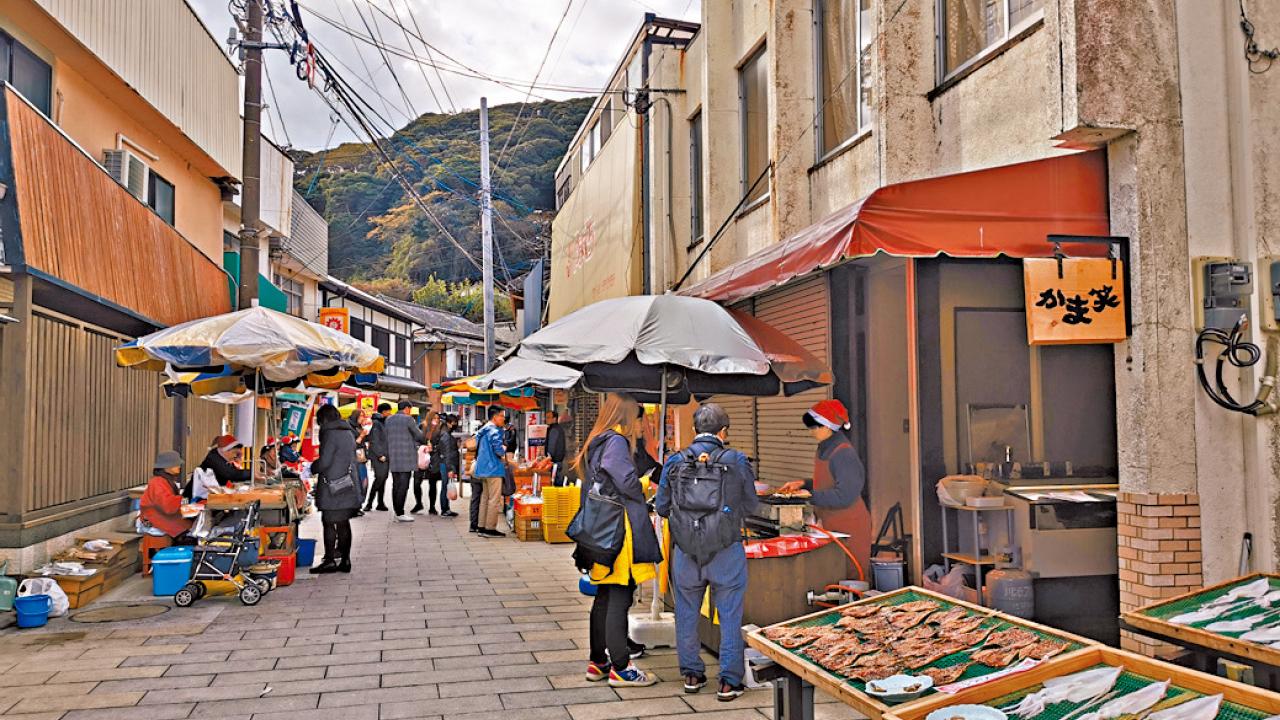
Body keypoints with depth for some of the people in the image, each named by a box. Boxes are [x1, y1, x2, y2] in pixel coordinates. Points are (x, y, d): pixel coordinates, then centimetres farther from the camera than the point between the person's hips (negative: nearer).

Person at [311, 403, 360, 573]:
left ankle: (330, 560, 0)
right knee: (344, 523, 11)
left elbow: (324, 461, -16)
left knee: (329, 523, -2)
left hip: (333, 487, -8)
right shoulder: (348, 433, 14)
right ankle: (345, 560, 14)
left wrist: (313, 468, 3)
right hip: (348, 486, 8)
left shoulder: (330, 433, -12)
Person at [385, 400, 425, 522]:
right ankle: (400, 514, -5)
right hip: (406, 457, -7)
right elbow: (419, 436, -2)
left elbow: (386, 437, 14)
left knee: (396, 485, 10)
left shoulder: (388, 420, 12)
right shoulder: (408, 419, -9)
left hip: (393, 457, 7)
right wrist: (424, 440, 20)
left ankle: (397, 512, 13)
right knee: (403, 486, -5)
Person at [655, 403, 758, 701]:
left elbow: (661, 507, 3)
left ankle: (692, 674, 29)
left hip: (686, 551, 2)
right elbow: (750, 505, 2)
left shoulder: (675, 462, -3)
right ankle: (729, 682, 16)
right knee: (730, 617, 10)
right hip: (727, 553, -2)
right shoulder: (737, 461, -8)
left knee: (687, 614, 18)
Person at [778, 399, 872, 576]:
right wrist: (803, 484, 9)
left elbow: (844, 496, -24)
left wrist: (809, 497, -20)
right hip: (831, 525, 9)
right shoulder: (825, 449, 10)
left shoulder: (844, 454, -20)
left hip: (849, 529, -9)